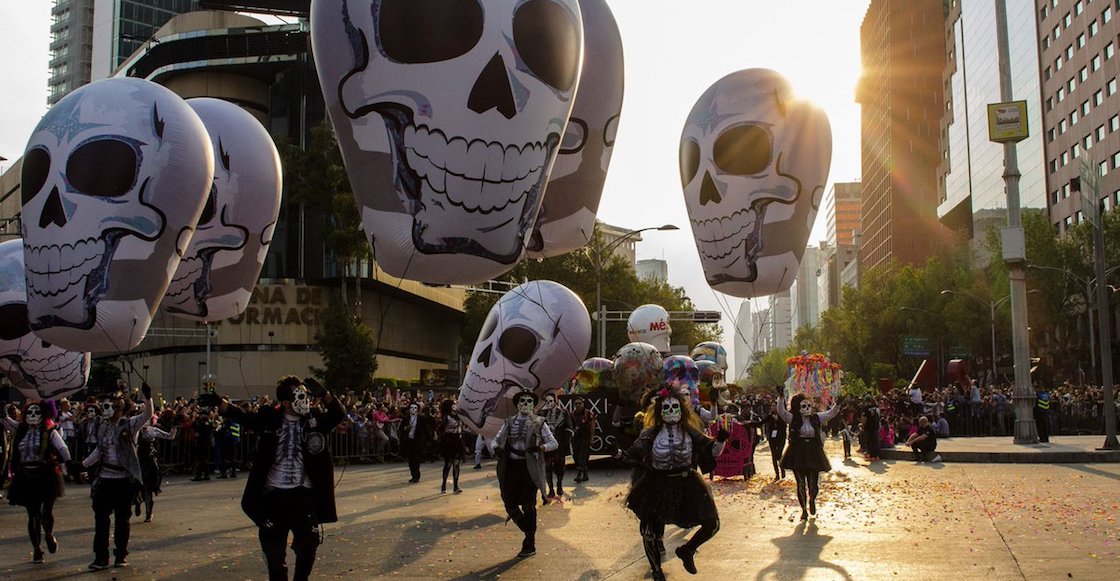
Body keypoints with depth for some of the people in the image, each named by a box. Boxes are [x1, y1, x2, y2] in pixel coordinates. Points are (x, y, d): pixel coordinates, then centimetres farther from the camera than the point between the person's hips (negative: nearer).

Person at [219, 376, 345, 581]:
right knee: (273, 545, 7)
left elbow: (339, 414, -11)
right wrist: (218, 401, -20)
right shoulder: (269, 417, -1)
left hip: (304, 492, 0)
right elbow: (242, 417, -4)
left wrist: (323, 394, -28)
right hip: (273, 492, 0)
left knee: (308, 542, -1)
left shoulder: (314, 418, 0)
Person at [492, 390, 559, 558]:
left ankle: (530, 545, 11)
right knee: (509, 503, 2)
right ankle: (528, 530, 30)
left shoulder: (539, 423, 2)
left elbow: (554, 443, -2)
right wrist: (496, 448, -13)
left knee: (529, 506, 1)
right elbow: (497, 439, 11)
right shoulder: (509, 422, 11)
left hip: (529, 467, -3)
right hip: (511, 466, 3)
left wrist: (540, 447, -23)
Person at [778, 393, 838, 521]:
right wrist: (781, 398, -27)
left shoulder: (816, 418, 6)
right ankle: (804, 510, 20)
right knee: (801, 484, 5)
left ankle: (812, 500, 38)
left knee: (813, 484, 3)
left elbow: (831, 412, 3)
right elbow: (781, 411, -13)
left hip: (813, 455, 1)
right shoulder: (793, 419, 0)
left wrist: (838, 403, -15)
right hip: (797, 455, -1)